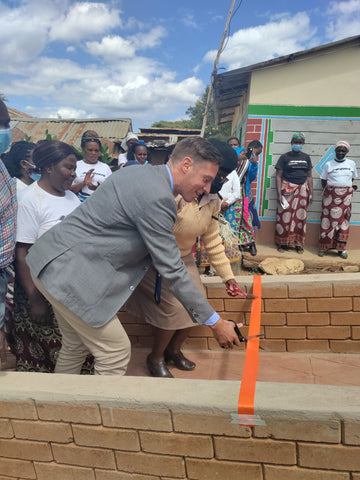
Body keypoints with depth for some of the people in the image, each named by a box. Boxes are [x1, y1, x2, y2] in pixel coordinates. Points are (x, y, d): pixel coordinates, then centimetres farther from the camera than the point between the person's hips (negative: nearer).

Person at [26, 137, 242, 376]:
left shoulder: (141, 173, 7)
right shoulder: (157, 197, -24)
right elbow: (171, 270, -21)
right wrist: (215, 322, -13)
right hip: (69, 272, -10)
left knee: (76, 345, 24)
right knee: (116, 352, 0)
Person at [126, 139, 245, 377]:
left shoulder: (213, 201, -2)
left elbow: (213, 240, 5)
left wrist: (228, 277, 4)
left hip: (184, 258, 8)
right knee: (174, 305, -15)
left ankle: (173, 349, 29)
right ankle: (156, 358, 14)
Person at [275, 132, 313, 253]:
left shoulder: (306, 158, 11)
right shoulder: (285, 157, -1)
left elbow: (309, 176, 14)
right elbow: (278, 176, -5)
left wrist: (311, 193, 7)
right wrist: (279, 194, -12)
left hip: (302, 190, 4)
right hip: (287, 189, -4)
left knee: (300, 217, 6)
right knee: (285, 216, -4)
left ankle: (298, 243, 15)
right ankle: (283, 243, 8)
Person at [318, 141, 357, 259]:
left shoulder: (351, 163, 10)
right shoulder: (328, 164, 4)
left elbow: (352, 178, 19)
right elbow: (323, 180, 7)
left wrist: (351, 187, 3)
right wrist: (326, 191, -4)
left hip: (346, 195, 2)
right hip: (331, 195, -2)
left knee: (344, 220, 2)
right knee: (329, 219, -5)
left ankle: (341, 248, 8)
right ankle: (324, 247, 1)